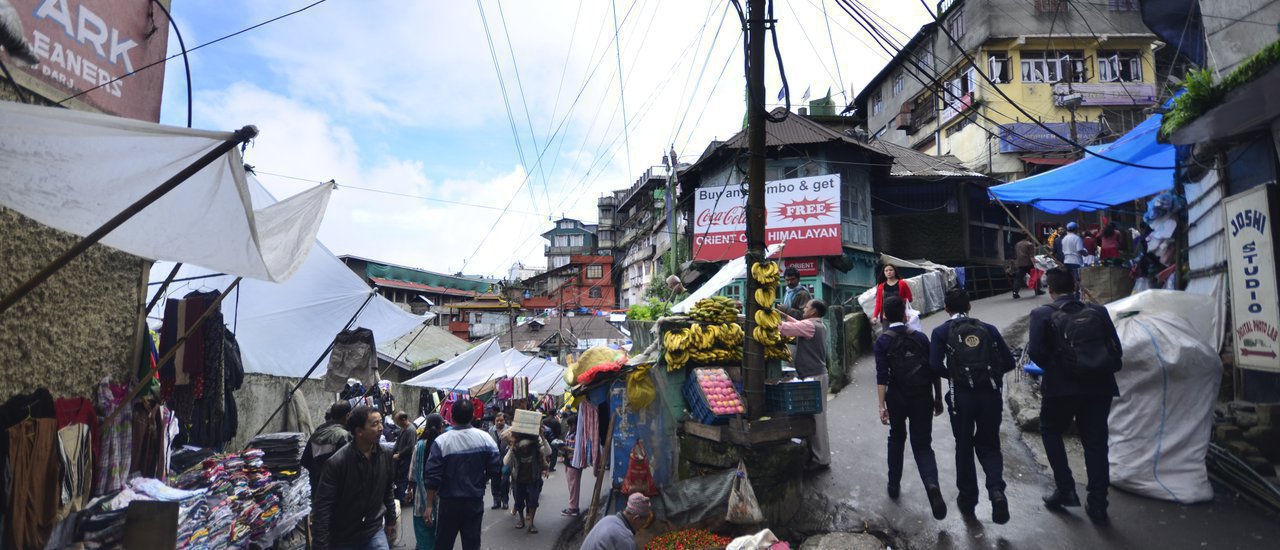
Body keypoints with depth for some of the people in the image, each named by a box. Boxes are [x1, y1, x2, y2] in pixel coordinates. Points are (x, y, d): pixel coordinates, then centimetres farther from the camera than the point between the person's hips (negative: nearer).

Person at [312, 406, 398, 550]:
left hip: (374, 532, 3)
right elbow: (323, 505, -15)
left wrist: (391, 520, 16)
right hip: (342, 538, -3)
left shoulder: (385, 456, -5)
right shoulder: (337, 462, -19)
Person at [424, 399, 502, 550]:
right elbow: (495, 469, -6)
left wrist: (429, 505, -2)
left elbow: (433, 478, -12)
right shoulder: (485, 438, -9)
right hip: (475, 501, 1)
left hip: (449, 503, -1)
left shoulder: (441, 441, -14)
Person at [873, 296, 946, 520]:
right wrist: (938, 398, 11)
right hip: (922, 397, 1)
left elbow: (882, 376, -12)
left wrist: (882, 405, -12)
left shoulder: (882, 341, -4)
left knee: (897, 438, 21)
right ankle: (932, 485, -20)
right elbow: (934, 370, 2)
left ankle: (894, 485, 28)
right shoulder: (920, 337, 2)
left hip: (897, 397, 0)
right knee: (922, 444, 5)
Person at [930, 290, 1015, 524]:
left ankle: (967, 499, 23)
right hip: (990, 394, 2)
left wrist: (953, 375, 8)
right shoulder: (988, 329, 8)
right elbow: (1009, 362, 6)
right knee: (989, 445, 17)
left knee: (964, 447, 14)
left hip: (961, 396, -2)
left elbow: (936, 365, -11)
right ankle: (996, 490, -6)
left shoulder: (941, 332, 1)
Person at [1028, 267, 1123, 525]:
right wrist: (1105, 371, 18)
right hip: (1099, 387, 4)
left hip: (1062, 387, -3)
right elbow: (1117, 349, 3)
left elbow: (1036, 352, -14)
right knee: (1095, 443, 13)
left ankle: (1065, 489, 15)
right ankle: (1098, 505, 16)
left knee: (1050, 432, 20)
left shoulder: (1043, 314, -4)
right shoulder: (1097, 311, 7)